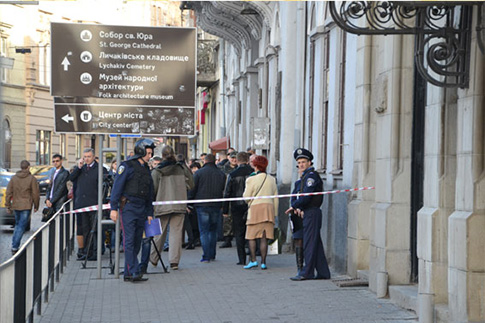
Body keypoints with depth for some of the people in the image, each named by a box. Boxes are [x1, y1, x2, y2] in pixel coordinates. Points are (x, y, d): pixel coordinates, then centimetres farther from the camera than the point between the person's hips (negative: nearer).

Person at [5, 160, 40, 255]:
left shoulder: (14, 178, 5)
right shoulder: (32, 178, -6)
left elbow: (8, 193, 4)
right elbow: (35, 194, -6)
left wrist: (8, 206, 10)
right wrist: (36, 206, 6)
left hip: (16, 206, 4)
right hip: (26, 206, -4)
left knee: (18, 225, 20)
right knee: (21, 227, -2)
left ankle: (14, 245, 16)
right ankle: (15, 247, -9)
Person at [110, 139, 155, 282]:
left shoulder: (146, 169, 18)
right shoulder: (127, 166, -4)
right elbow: (117, 187, -8)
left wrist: (149, 213, 18)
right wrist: (113, 208, -15)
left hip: (141, 209, 7)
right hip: (128, 207, -7)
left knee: (137, 243, 5)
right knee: (129, 241, -12)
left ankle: (128, 274, 10)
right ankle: (134, 272, -18)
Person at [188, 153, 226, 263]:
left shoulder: (198, 173, -2)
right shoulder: (221, 174, 6)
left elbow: (192, 189, -3)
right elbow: (225, 191, 9)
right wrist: (225, 208, 15)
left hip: (202, 205, -3)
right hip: (216, 206, 3)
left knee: (204, 231, 0)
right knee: (213, 230, 15)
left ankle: (206, 256, -6)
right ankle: (212, 255, 15)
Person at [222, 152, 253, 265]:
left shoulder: (232, 175, -6)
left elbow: (227, 193, -2)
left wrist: (225, 210, 4)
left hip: (237, 207, -1)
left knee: (239, 233, 5)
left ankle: (242, 259, 1)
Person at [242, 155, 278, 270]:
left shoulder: (251, 179, -6)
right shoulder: (272, 179, 8)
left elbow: (246, 197, -2)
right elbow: (275, 198, 13)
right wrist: (274, 212, 19)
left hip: (255, 208, -4)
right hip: (269, 208, 4)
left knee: (251, 236, 4)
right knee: (264, 238, 3)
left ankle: (253, 260, -3)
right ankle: (263, 262, 1)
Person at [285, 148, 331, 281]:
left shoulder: (312, 175, -11)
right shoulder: (303, 177, 20)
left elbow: (306, 195, -20)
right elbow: (295, 195, 15)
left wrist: (294, 206, -10)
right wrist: (297, 208, -3)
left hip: (312, 213, -10)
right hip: (306, 213, 10)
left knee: (309, 243, -8)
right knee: (316, 244, 10)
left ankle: (307, 273, -7)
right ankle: (323, 272, 13)